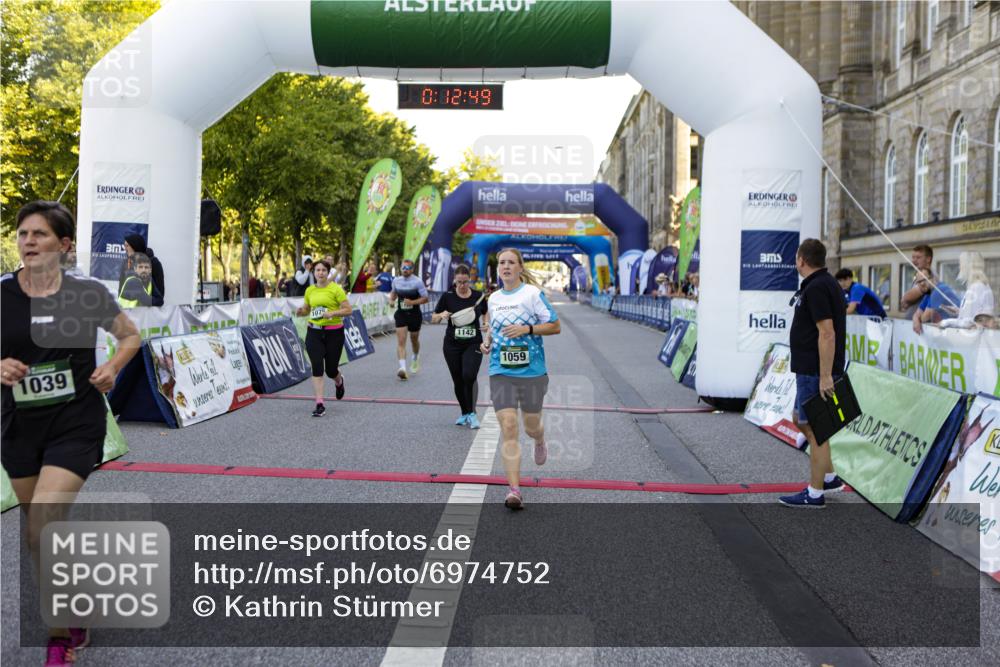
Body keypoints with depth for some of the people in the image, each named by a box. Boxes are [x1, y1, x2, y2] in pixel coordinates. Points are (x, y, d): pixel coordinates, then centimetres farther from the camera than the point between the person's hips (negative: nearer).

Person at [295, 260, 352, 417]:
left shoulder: (335, 289, -6)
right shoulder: (310, 290, 8)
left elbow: (348, 310, -8)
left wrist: (332, 313, -22)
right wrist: (300, 311, 0)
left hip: (334, 333, -3)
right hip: (314, 332, 3)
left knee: (330, 370, 4)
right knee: (317, 368, -8)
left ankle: (339, 381, 43)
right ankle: (320, 404, -4)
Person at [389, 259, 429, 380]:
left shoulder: (417, 282, -11)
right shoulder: (396, 280, 2)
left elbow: (426, 298, -10)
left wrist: (412, 302, -21)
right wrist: (391, 300, 2)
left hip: (414, 314, -2)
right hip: (401, 314, 2)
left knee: (414, 339, 17)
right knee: (401, 341, -13)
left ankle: (415, 358, 48)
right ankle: (402, 368, -23)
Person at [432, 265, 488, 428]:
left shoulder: (479, 297, -1)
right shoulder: (447, 297, -2)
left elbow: (486, 315, 16)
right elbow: (433, 319, 5)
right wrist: (442, 315, -17)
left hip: (473, 344, -1)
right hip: (452, 345, 1)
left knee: (469, 376, -21)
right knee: (458, 382, 8)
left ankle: (472, 413, -7)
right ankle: (464, 413, 27)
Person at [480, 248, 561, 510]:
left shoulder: (532, 293, -6)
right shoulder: (494, 298, 10)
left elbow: (555, 326, -5)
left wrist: (527, 329, -18)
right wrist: (487, 341, 7)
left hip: (532, 371, -3)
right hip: (501, 372, 3)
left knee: (531, 426, 11)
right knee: (508, 426, -10)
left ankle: (539, 442, 51)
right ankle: (514, 490, -9)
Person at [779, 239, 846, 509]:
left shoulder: (816, 288, -18)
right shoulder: (826, 283, 14)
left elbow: (827, 333, -24)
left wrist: (825, 376, -25)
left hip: (816, 372, -10)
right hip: (810, 371, 10)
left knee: (815, 429, -3)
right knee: (802, 421, 19)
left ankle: (815, 494, 6)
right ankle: (829, 478, 26)